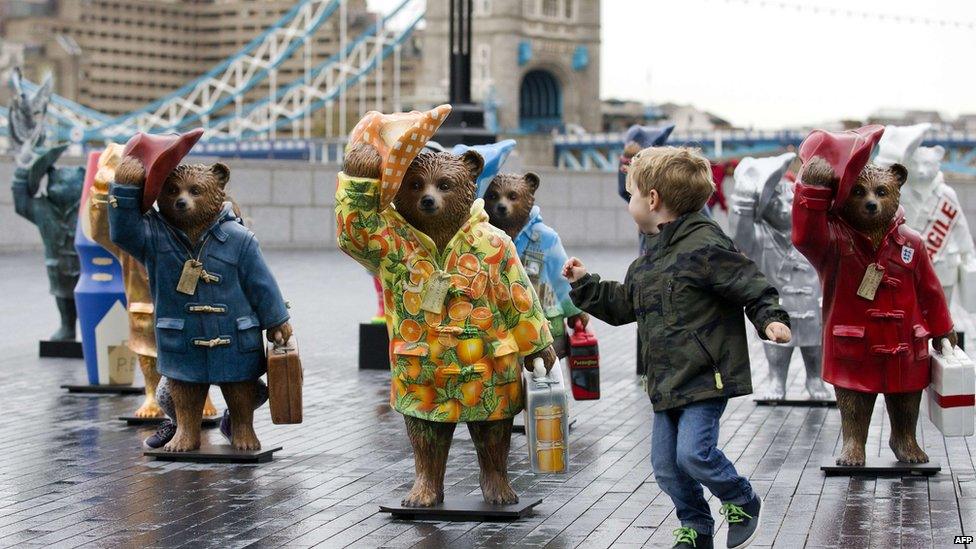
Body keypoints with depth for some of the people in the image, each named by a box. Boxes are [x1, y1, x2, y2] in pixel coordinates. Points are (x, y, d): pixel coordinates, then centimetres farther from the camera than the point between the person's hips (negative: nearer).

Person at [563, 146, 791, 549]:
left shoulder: (705, 247, -15)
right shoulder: (649, 258, 14)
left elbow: (753, 287, -15)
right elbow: (624, 304, 27)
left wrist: (771, 319, -29)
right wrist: (585, 285, 23)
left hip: (705, 376, -9)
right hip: (666, 380, 9)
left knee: (694, 452, -17)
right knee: (666, 464, 9)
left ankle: (743, 503, 9)